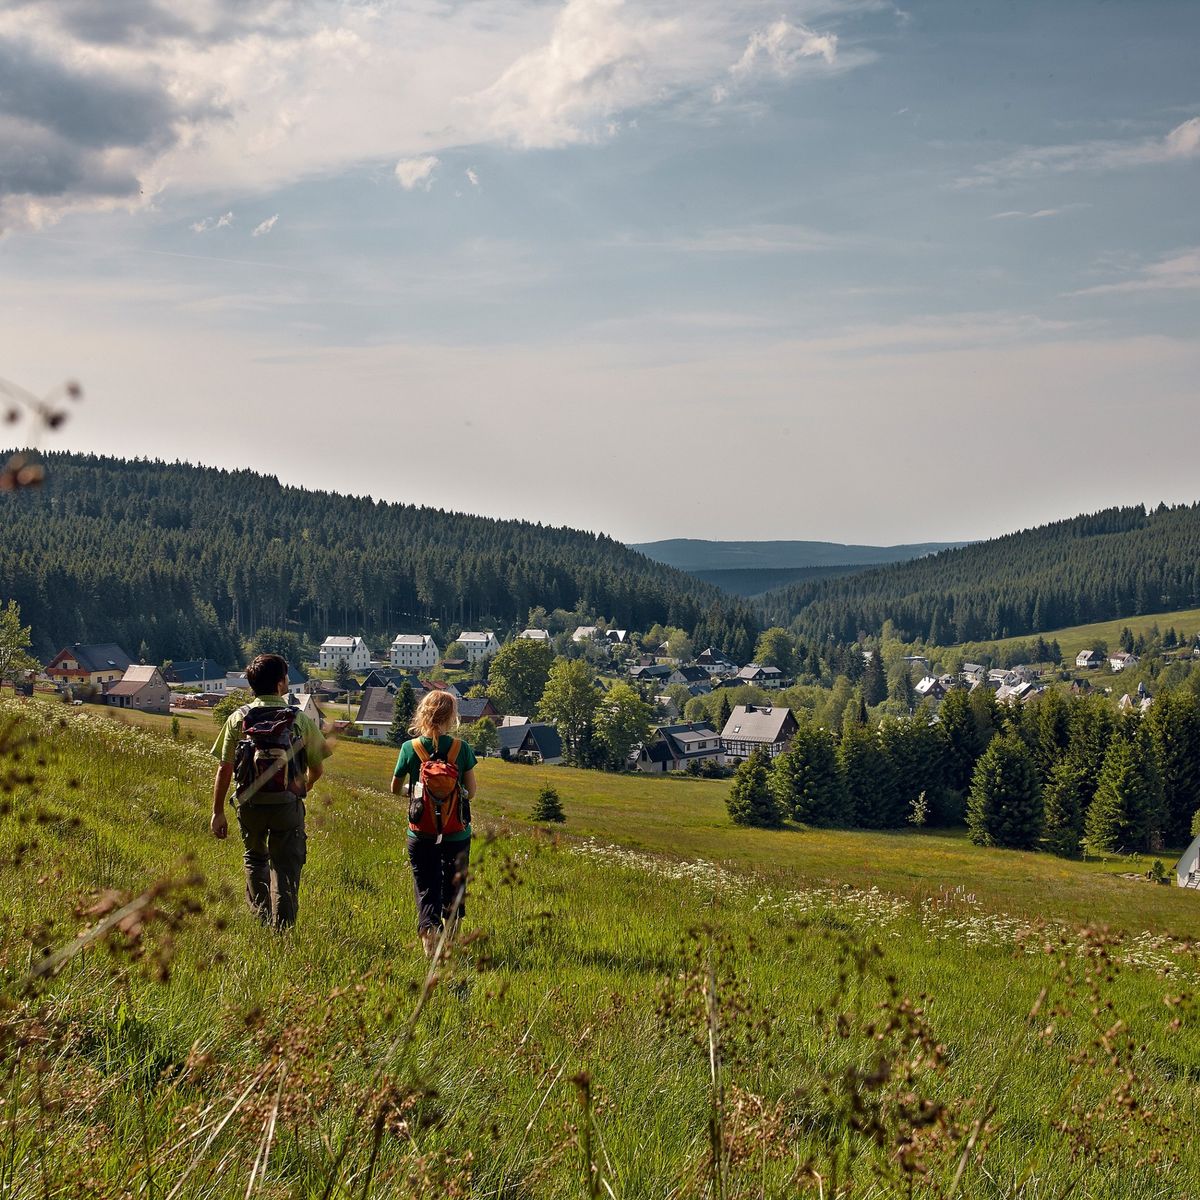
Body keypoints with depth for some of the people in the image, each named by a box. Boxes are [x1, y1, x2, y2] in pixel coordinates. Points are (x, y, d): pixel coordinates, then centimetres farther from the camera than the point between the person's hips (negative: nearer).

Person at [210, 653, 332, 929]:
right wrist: (303, 788, 26)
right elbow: (317, 769, 4)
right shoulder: (301, 720, -3)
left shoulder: (238, 719, -1)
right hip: (287, 803, -2)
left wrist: (218, 812, 2)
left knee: (255, 858, 25)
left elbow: (225, 769, -4)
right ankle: (282, 928, 2)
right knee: (286, 869, 6)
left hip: (250, 803, 2)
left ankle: (260, 915, 24)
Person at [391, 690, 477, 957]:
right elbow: (471, 792, -2)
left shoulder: (410, 748, -8)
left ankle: (429, 930, -20)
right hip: (457, 833, 0)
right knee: (453, 889, 18)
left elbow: (395, 789, 4)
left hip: (421, 834, 0)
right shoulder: (462, 749, -9)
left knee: (426, 891, 5)